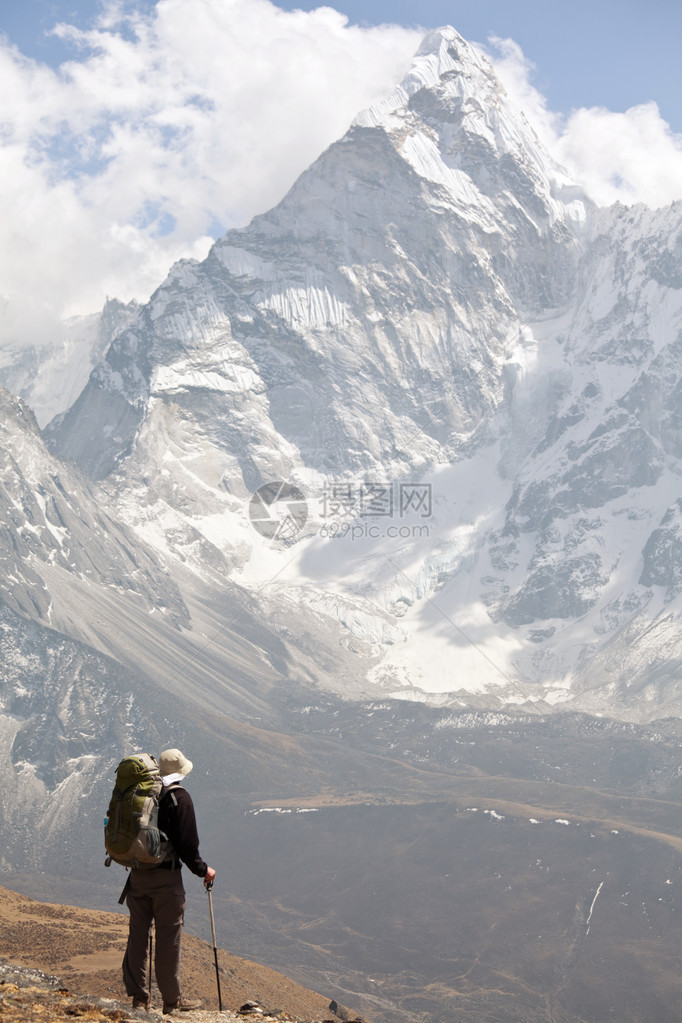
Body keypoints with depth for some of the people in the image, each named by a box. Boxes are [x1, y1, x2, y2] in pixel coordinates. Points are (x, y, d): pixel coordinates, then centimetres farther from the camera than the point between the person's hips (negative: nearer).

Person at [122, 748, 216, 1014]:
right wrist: (202, 870, 0)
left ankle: (138, 996, 16)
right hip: (166, 876, -5)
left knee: (137, 935, 11)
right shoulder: (179, 797, -11)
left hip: (137, 875, 6)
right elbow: (187, 843, -14)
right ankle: (172, 1000, 10)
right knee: (168, 937, 3)